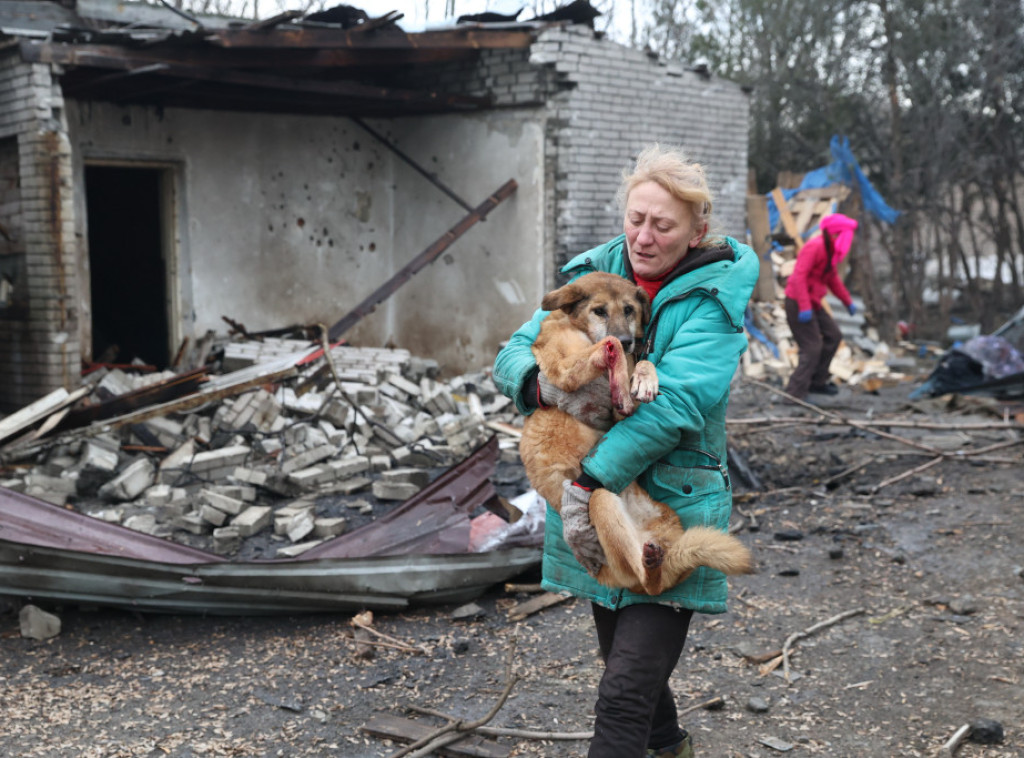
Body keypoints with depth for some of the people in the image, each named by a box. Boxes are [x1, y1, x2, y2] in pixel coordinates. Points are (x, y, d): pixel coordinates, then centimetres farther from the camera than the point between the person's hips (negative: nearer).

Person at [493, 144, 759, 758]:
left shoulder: (715, 297, -12)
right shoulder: (593, 274, 3)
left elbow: (674, 401, -25)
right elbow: (514, 354, -1)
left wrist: (592, 480, -30)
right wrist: (545, 384, -25)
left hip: (672, 506, -6)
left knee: (626, 695, -10)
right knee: (625, 658, 25)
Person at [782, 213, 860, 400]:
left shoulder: (831, 250, 13)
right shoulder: (815, 246, -19)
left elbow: (833, 279, 26)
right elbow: (799, 275, -27)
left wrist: (848, 301, 29)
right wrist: (804, 307, -32)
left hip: (812, 303, 10)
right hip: (798, 302, -10)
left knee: (833, 336, 17)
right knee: (811, 348, -13)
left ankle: (817, 382, 27)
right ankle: (795, 394, -11)